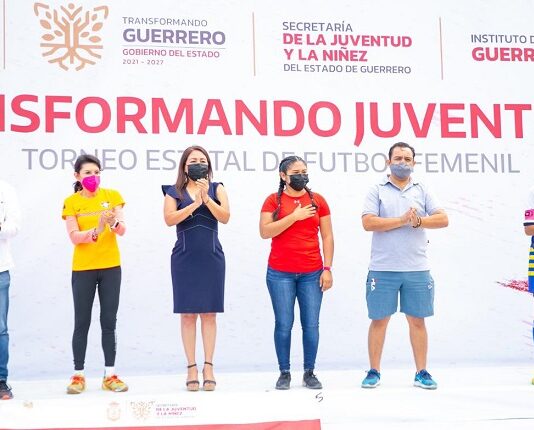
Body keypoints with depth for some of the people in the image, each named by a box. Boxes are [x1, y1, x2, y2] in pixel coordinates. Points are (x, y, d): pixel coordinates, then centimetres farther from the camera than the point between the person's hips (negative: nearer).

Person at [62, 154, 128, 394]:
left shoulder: (112, 196, 3)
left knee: (109, 322, 3)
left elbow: (122, 230, -6)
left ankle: (110, 375, 6)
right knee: (82, 323, 2)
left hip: (110, 267, 1)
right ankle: (78, 375, 7)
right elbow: (74, 237, -10)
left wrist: (113, 222, -28)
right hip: (82, 268, -1)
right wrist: (96, 231, -27)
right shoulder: (71, 202, 0)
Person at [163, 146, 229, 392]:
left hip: (211, 258, 0)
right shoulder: (174, 192, 5)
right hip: (184, 259, 0)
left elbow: (225, 217, -6)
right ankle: (191, 367, 4)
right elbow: (169, 219, -11)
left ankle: (208, 367, 5)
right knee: (187, 313, -1)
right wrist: (195, 203, -17)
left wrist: (206, 198, -18)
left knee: (209, 313, 1)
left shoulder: (216, 188, 7)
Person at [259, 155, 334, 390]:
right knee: (284, 324, 0)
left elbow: (327, 236, 8)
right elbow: (265, 232, -7)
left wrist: (327, 268, 1)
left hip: (312, 273, 1)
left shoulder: (317, 200, 8)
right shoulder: (274, 200, 4)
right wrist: (294, 216, -13)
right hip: (280, 274, -1)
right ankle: (284, 373, 10)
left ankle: (309, 373, 11)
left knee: (311, 324, 1)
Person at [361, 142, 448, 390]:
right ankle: (374, 372, 13)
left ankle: (421, 373, 13)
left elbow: (443, 219, 2)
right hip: (383, 269, -2)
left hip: (417, 269, 2)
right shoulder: (377, 191, 3)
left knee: (417, 321, 6)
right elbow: (368, 222, -10)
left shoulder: (422, 191, 11)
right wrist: (402, 220, -14)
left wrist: (419, 220, -13)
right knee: (379, 320, 4)